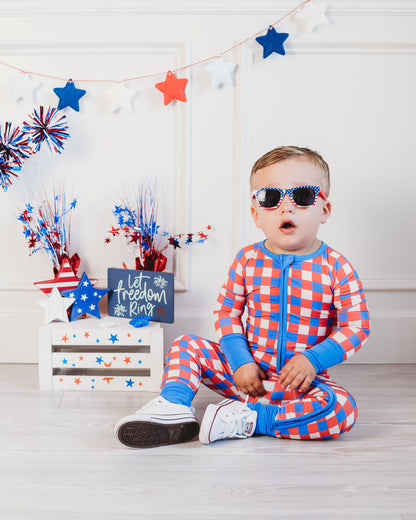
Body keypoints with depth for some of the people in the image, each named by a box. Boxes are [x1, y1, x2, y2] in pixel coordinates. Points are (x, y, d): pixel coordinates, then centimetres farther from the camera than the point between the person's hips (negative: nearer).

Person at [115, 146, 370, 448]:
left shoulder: (336, 268, -9)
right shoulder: (248, 261, -2)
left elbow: (356, 327, -7)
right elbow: (227, 314, 3)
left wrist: (312, 359, -19)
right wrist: (240, 362, -10)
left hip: (302, 381, -2)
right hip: (249, 374, 2)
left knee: (343, 408, -30)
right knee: (187, 346, -6)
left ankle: (248, 419, -23)